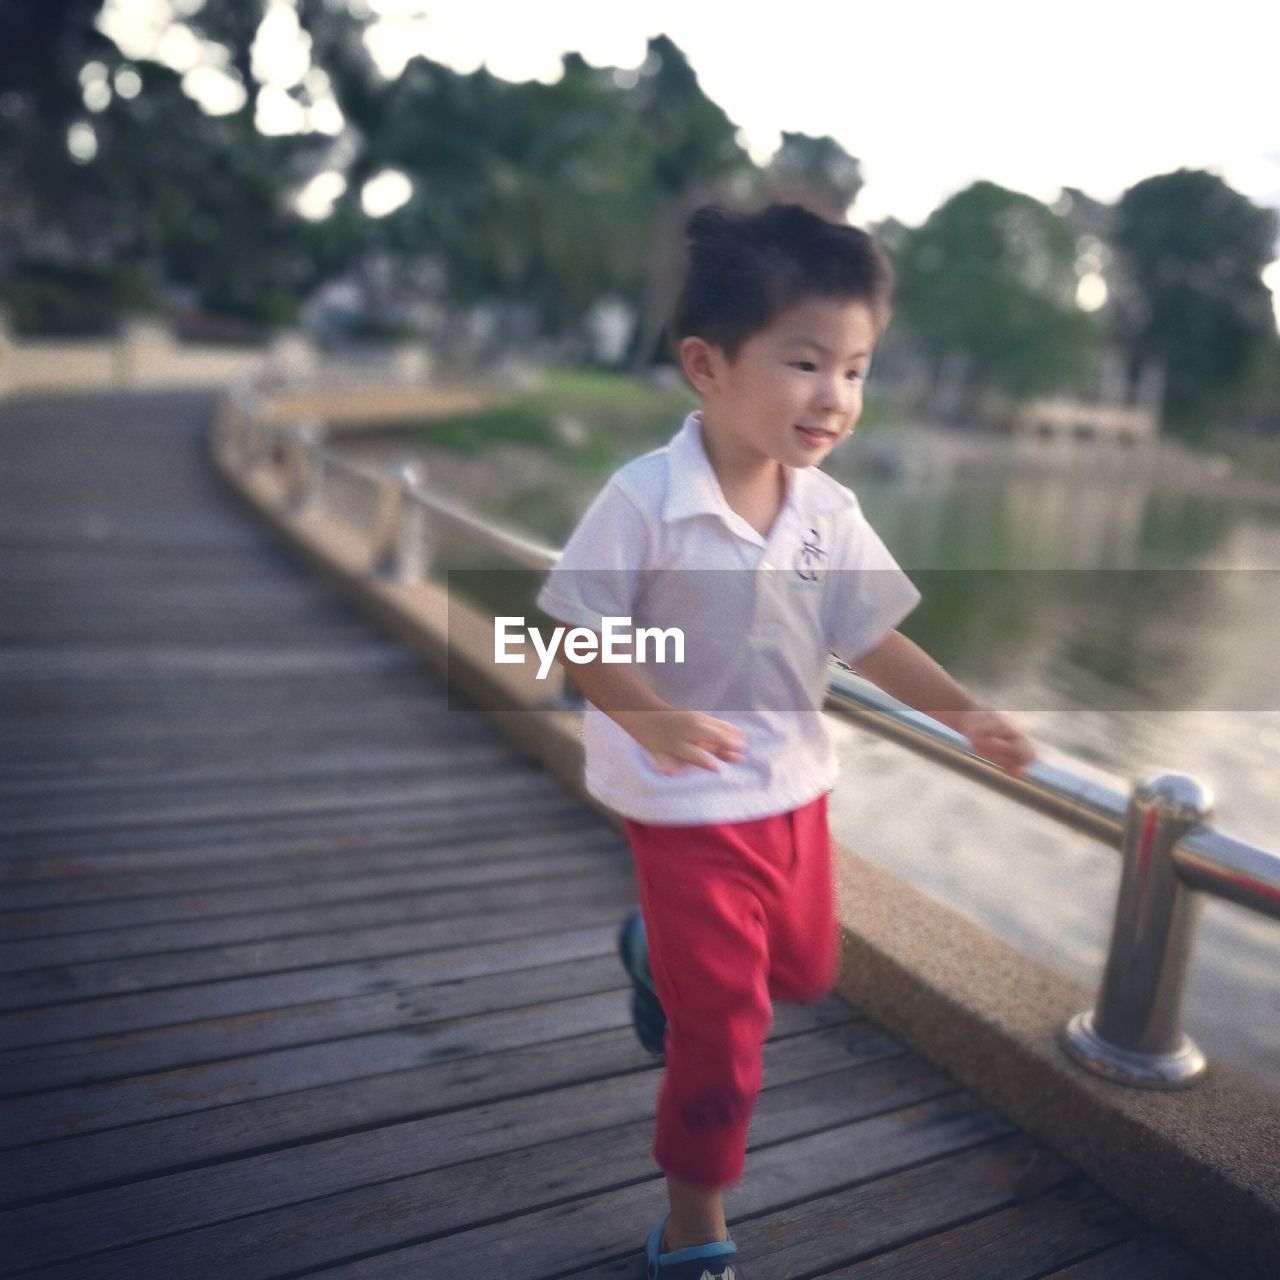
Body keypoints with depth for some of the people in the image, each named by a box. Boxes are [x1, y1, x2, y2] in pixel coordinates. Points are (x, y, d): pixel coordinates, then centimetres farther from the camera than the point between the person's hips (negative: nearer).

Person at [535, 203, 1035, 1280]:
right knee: (724, 1030, 4)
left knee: (803, 972, 25)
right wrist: (652, 719, -33)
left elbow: (872, 638, 2)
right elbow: (582, 637, -18)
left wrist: (964, 713, -11)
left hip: (797, 788, 6)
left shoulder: (830, 512, -5)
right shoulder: (644, 501, -22)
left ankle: (661, 954, 54)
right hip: (688, 804, -6)